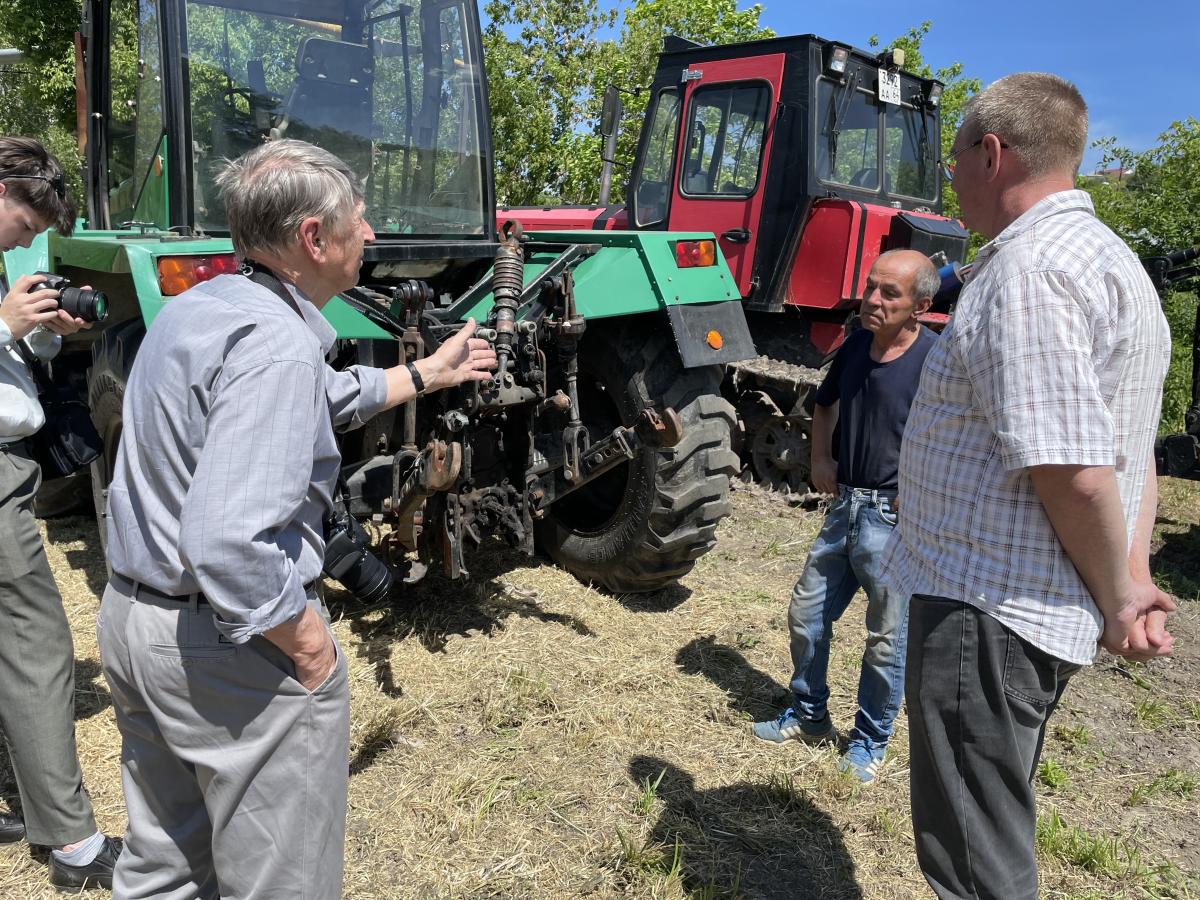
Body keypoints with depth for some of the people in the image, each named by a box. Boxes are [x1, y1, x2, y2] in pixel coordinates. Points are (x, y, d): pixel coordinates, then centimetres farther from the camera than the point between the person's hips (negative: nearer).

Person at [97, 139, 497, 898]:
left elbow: (323, 398, 19)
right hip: (226, 646, -9)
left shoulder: (198, 307, 6)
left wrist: (429, 373, 27)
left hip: (131, 613, 10)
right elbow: (227, 543, -33)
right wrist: (309, 644, -19)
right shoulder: (276, 343, -25)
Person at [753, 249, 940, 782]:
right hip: (845, 504, 7)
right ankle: (809, 714, 36)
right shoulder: (856, 346, 3)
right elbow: (825, 403, 21)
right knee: (806, 613, 16)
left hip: (897, 518, -7)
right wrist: (820, 459, 9)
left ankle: (870, 740, 30)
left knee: (887, 638, 9)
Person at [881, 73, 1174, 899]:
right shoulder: (1110, 260, 14)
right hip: (1048, 611, 10)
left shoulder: (1026, 267, -20)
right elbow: (1132, 453, 14)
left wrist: (1113, 599, -9)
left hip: (987, 608, -10)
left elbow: (1074, 474, -24)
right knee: (995, 828, 26)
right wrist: (1134, 579, 7)